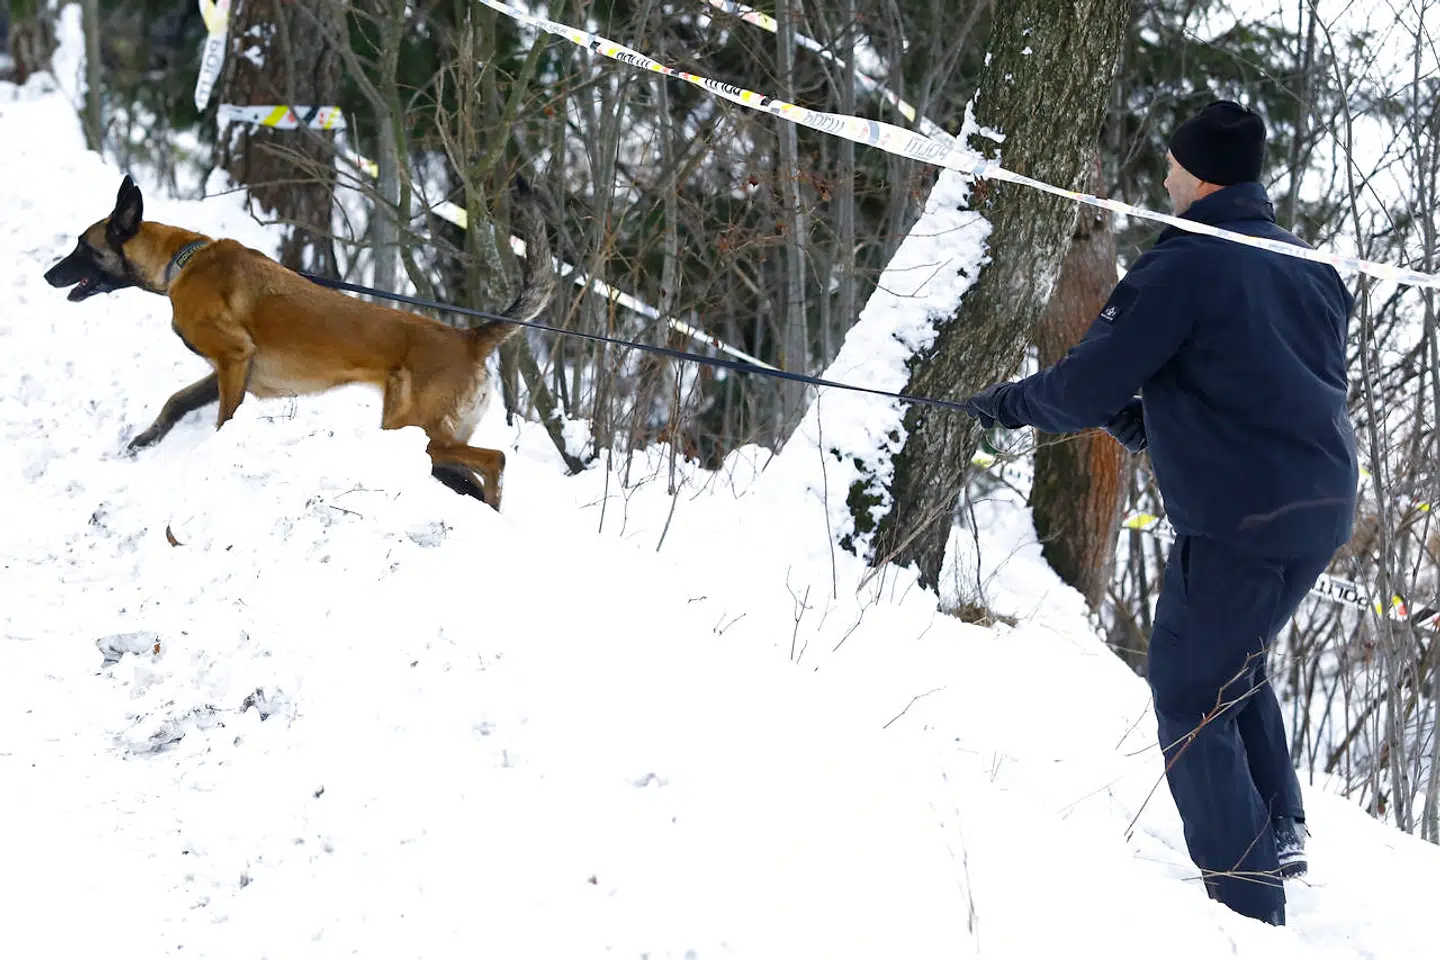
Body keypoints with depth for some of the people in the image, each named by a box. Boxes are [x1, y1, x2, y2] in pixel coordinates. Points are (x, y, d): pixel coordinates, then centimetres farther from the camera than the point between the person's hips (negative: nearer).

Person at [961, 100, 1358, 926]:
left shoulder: (1185, 266, -12)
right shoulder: (1310, 265, 13)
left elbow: (1087, 387, -12)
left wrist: (1007, 405, 8)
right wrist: (1159, 418, 23)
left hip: (1240, 517, -8)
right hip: (1325, 509, 8)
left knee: (1190, 697, 0)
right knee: (1235, 660, 28)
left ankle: (1247, 898, -2)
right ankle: (1279, 830, 26)